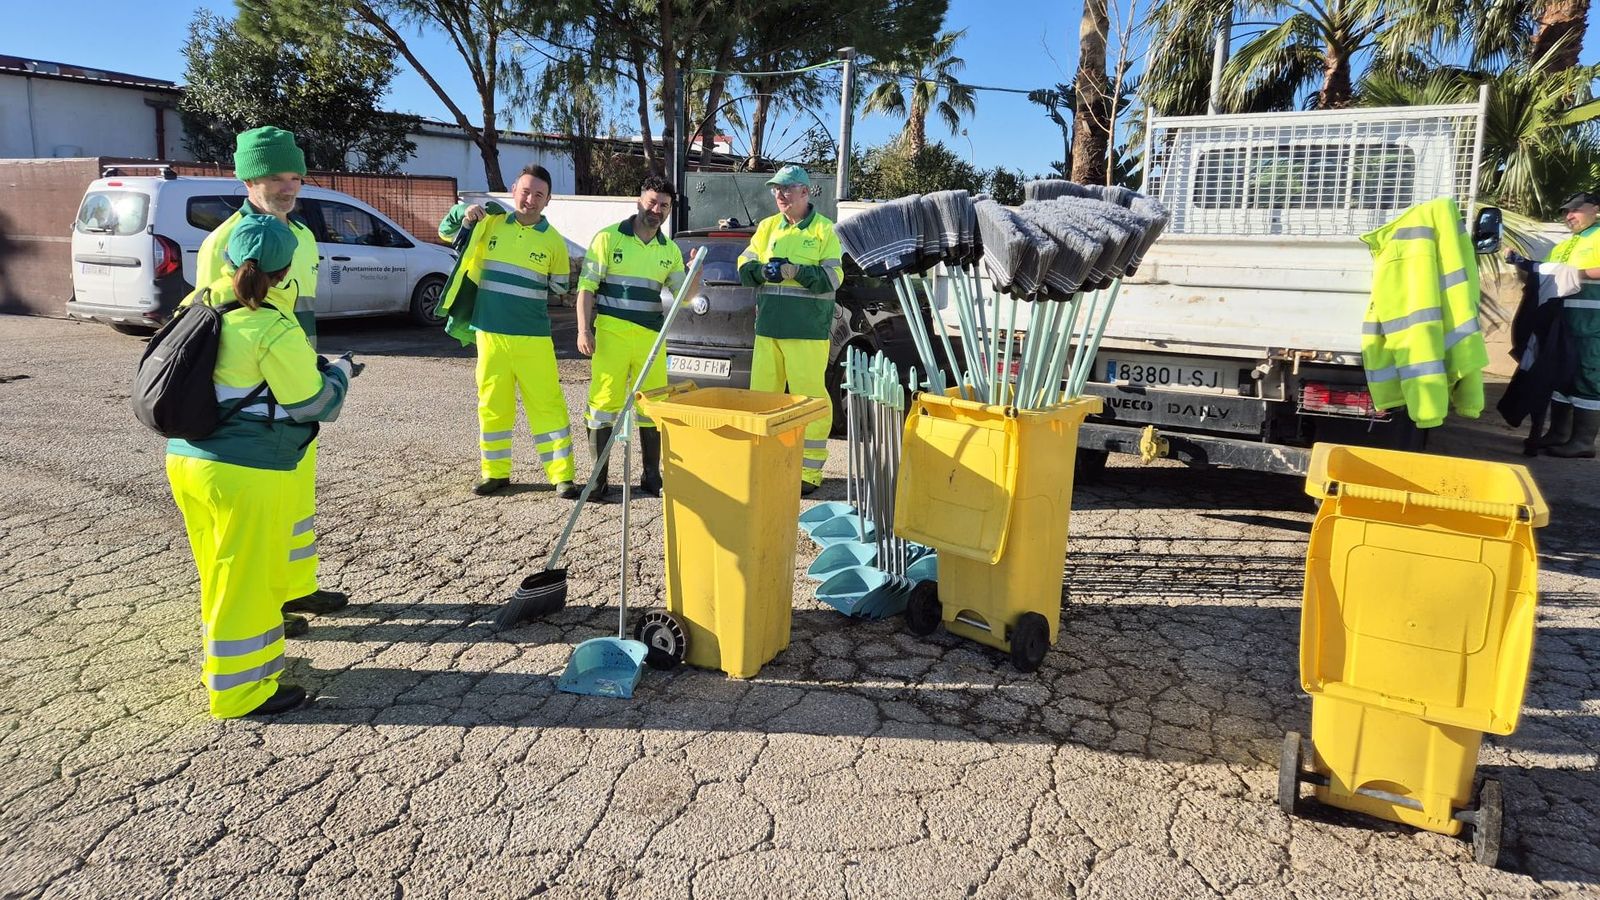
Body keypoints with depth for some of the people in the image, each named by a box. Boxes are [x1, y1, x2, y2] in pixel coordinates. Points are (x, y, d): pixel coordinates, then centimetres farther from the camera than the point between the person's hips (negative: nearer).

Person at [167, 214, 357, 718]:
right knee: (246, 579, 4)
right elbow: (314, 404, -12)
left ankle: (223, 665, 38)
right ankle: (240, 690, 16)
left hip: (187, 459, 8)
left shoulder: (200, 309, 6)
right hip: (245, 472, -8)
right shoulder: (274, 331, -18)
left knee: (220, 572, 22)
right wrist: (340, 371, 6)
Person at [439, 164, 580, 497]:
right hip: (489, 333, 2)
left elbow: (559, 287, 13)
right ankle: (495, 472, 21)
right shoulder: (490, 225, 4)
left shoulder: (553, 240, 0)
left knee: (547, 404, -3)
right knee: (492, 404, 8)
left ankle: (561, 475, 3)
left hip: (534, 338, -2)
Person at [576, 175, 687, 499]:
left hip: (651, 336, 4)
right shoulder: (609, 238, 0)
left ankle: (651, 476, 18)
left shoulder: (670, 250, 12)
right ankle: (598, 477, 8)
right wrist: (583, 329, -11)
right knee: (603, 403, -2)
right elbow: (587, 286, -2)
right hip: (611, 334, -4)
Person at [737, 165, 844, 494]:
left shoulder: (824, 230, 0)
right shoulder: (767, 226, 15)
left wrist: (796, 271, -20)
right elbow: (744, 267, 10)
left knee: (810, 398, -4)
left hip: (808, 331, -5)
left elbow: (832, 278, -8)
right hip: (767, 328, 5)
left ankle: (809, 472, 4)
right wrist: (763, 270, -11)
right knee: (761, 395, 8)